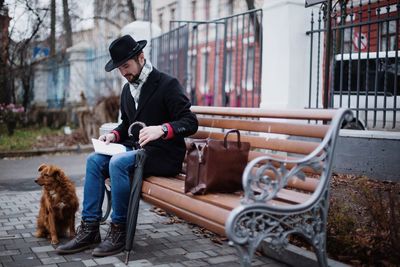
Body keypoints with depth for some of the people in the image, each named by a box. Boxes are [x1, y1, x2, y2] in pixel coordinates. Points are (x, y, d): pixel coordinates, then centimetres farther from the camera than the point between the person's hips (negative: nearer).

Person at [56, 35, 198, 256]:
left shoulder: (167, 84, -10)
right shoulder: (127, 89, 14)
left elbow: (190, 123, -17)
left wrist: (162, 129, -33)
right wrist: (114, 135, 3)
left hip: (164, 154, -8)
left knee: (118, 163, -29)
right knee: (94, 160, -12)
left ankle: (119, 230, -16)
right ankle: (89, 229, -9)